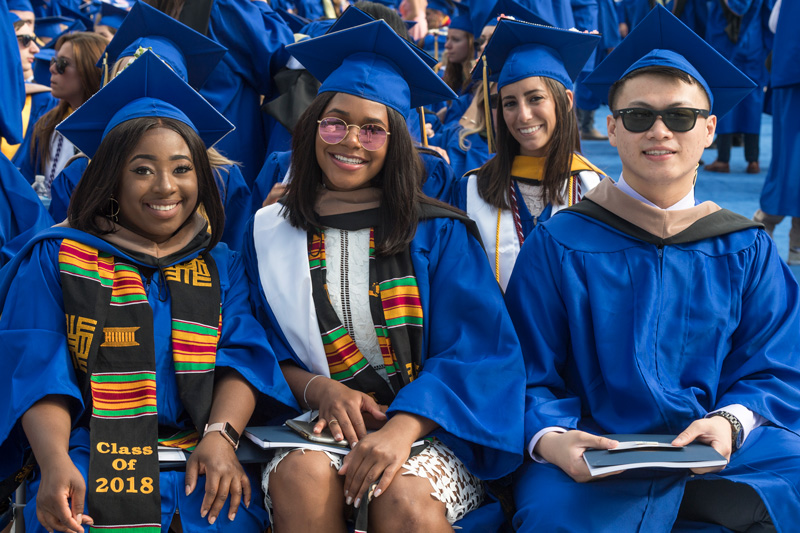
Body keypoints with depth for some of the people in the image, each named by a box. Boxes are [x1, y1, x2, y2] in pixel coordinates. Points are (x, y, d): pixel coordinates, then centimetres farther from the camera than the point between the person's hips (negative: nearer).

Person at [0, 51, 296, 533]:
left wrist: (220, 436, -16)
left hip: (198, 459, 2)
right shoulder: (54, 259, 9)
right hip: (88, 454, -2)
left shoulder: (222, 267, 17)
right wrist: (55, 464, -19)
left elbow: (242, 358, 5)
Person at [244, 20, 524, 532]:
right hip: (321, 429, 2)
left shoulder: (437, 233, 3)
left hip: (429, 428, -1)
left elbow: (481, 350, -5)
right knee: (303, 476, -32)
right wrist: (317, 388, -12)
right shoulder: (271, 234, 9)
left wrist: (403, 427, -21)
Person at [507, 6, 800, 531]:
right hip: (594, 454, -1)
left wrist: (730, 422, -15)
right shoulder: (560, 245, 4)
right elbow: (531, 377, 2)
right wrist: (549, 437, -20)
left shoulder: (747, 252, 11)